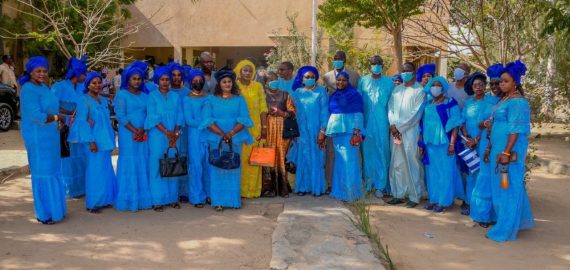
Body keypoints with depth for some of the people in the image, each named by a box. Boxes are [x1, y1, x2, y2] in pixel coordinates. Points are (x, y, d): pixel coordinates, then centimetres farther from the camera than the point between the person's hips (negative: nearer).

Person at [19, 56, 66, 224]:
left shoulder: (43, 87, 11)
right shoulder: (29, 90, -17)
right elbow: (37, 116, -24)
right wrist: (57, 118, -12)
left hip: (49, 136, 9)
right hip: (38, 137, -9)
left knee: (53, 171, 15)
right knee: (42, 173, -2)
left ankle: (52, 207, 27)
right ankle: (43, 213, 9)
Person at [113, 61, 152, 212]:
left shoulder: (145, 95, 14)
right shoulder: (122, 94, 0)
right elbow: (120, 115, -8)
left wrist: (142, 129, -9)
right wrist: (134, 130, -14)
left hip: (144, 135, 4)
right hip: (128, 134, -4)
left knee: (143, 165, 4)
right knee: (129, 164, -2)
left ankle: (142, 199, 10)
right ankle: (128, 200, 4)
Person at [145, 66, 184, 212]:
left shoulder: (176, 96, 12)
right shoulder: (152, 96, 2)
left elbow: (179, 116, 7)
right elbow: (153, 117, -6)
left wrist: (175, 133, -7)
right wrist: (166, 132, -14)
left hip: (174, 136, 3)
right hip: (157, 136, -3)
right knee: (157, 167, -2)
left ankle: (173, 198, 13)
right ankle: (157, 200, 3)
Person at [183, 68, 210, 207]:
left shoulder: (209, 97, 11)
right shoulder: (187, 99, 1)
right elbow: (189, 121, -8)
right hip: (195, 135, -3)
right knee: (196, 165, 0)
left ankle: (209, 193, 18)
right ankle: (197, 197, 9)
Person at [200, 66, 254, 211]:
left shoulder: (239, 99, 9)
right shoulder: (212, 100, 6)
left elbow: (244, 119, -2)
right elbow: (208, 120, -4)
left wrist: (231, 133, -16)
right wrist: (222, 134, -16)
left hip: (235, 139, 1)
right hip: (216, 139, -1)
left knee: (234, 168, 2)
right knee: (217, 168, -2)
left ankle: (234, 200, 8)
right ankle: (218, 201, 2)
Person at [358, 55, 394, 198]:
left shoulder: (388, 82, 3)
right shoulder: (363, 81, 5)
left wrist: (392, 122, 0)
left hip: (382, 123, -1)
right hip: (367, 122, 1)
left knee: (382, 153, 1)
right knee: (367, 152, 6)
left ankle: (380, 186, 8)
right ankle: (368, 182, 18)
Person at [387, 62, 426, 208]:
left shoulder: (419, 90, -2)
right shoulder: (397, 89, 15)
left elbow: (416, 114, -9)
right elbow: (390, 107, 10)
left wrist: (399, 127, -11)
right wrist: (393, 124, -7)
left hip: (410, 132, -5)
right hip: (395, 131, 5)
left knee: (412, 164, -3)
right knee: (397, 164, 7)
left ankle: (414, 197, 5)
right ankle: (399, 194, 15)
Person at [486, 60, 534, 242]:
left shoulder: (517, 102, -14)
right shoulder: (504, 99, 14)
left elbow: (516, 130, -19)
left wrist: (506, 152, -23)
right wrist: (491, 148, 19)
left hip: (510, 150, -9)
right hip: (499, 149, 9)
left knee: (508, 187, -1)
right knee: (502, 187, 17)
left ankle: (505, 229, 9)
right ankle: (519, 221, 32)